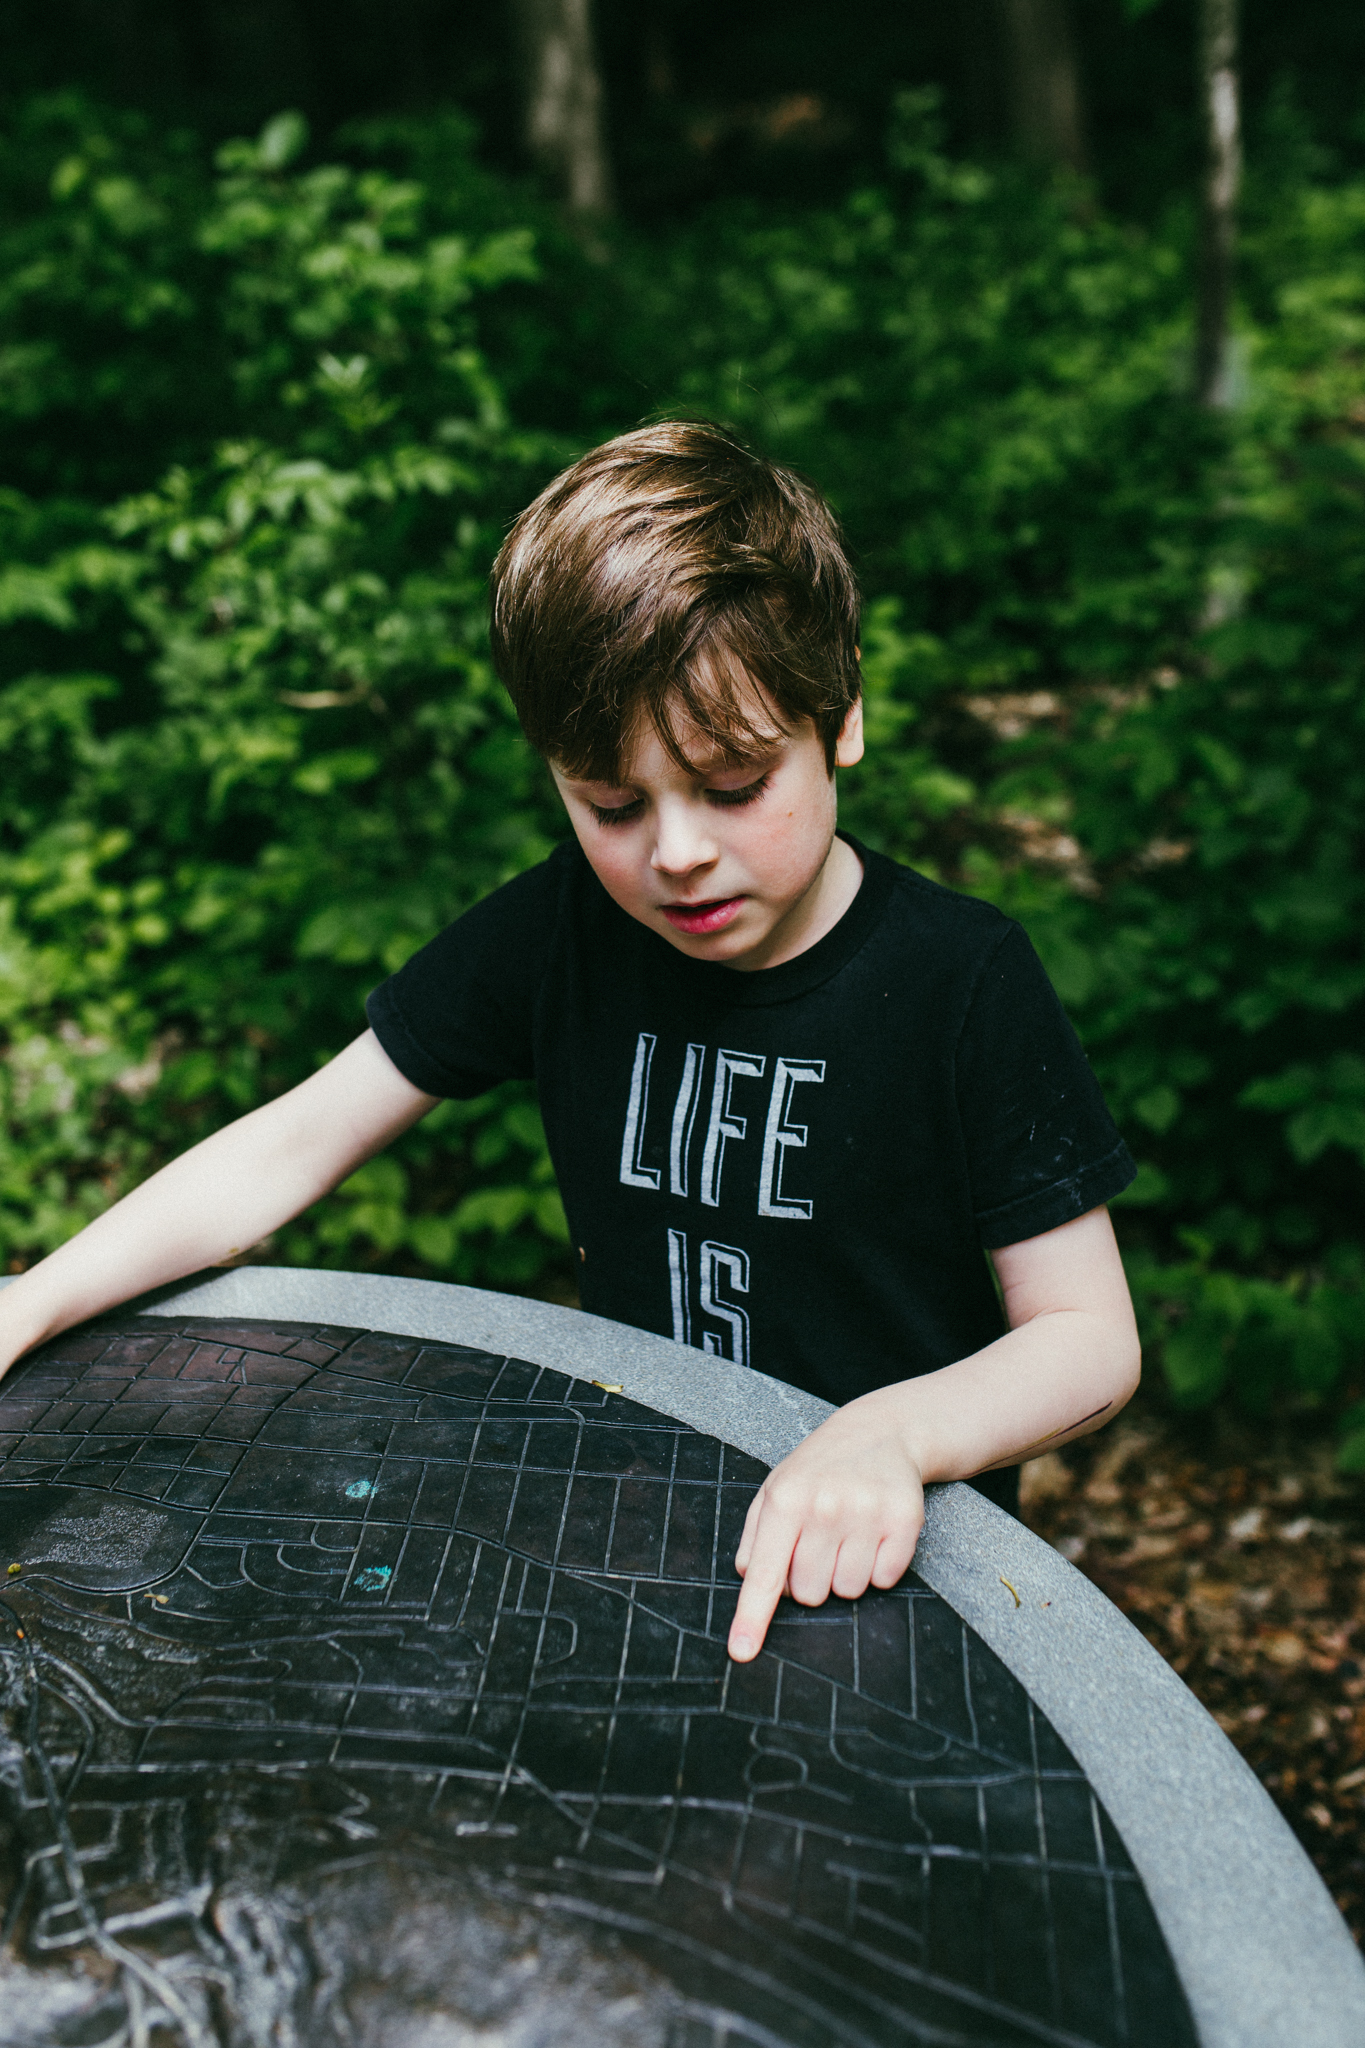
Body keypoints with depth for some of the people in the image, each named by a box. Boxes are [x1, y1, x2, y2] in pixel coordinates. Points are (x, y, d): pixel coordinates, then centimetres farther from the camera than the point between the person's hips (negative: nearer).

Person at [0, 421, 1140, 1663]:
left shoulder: (967, 982, -14)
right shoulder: (556, 934, -5)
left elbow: (1093, 1338, -9)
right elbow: (293, 1144, 2)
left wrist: (892, 1430, -28)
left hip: (893, 1550, -2)